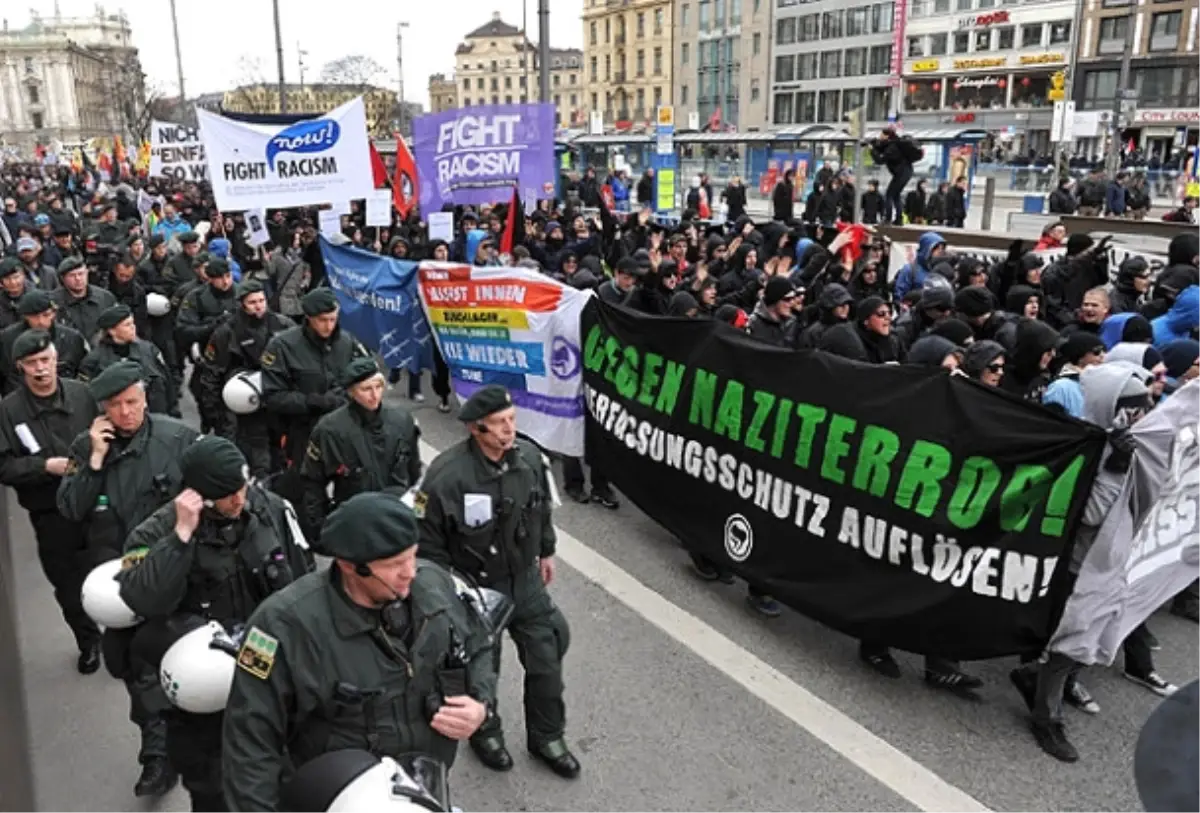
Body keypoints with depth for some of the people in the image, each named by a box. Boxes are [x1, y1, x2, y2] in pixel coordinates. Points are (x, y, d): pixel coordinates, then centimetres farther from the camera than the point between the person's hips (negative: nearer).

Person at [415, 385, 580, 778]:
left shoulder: (530, 456, -11)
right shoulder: (447, 476, -28)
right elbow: (427, 542, -17)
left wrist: (547, 551, 17)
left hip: (527, 582, 5)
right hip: (475, 590, -4)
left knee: (547, 662, 14)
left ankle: (546, 738, 39)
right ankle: (485, 734, 47)